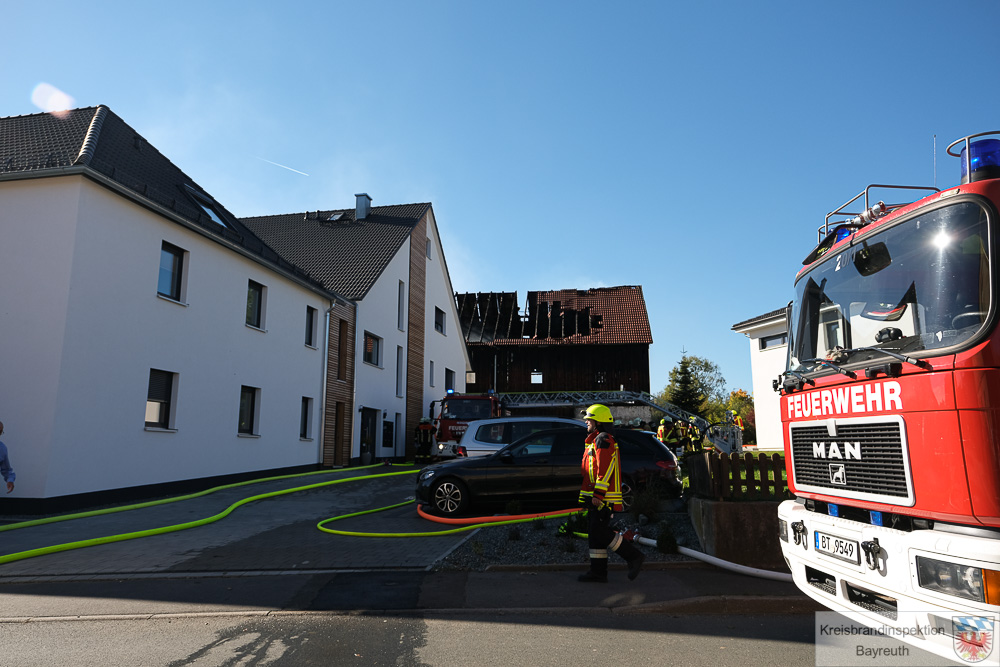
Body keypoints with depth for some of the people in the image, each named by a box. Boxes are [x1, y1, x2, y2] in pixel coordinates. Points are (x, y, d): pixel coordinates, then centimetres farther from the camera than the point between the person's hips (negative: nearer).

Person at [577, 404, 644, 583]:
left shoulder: (603, 439, -12)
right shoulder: (595, 440, 21)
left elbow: (605, 469, -21)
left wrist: (598, 494, -24)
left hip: (602, 497, -11)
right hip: (596, 497, 11)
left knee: (600, 531, -11)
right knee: (595, 533, 9)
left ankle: (634, 556, -1)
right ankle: (598, 572, 13)